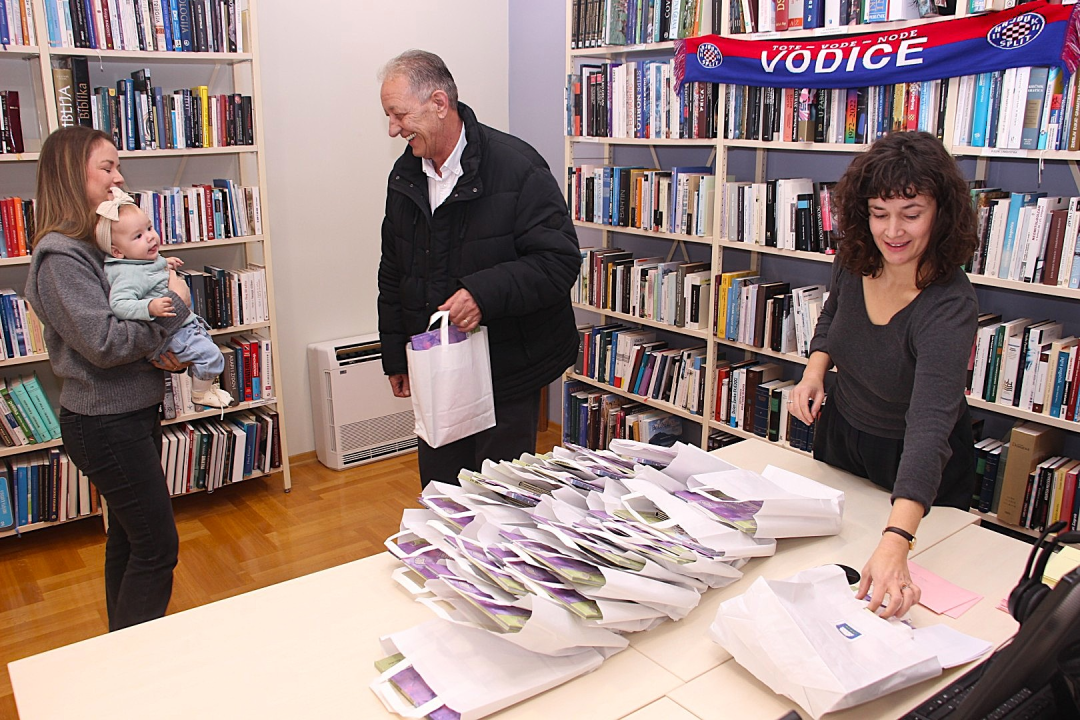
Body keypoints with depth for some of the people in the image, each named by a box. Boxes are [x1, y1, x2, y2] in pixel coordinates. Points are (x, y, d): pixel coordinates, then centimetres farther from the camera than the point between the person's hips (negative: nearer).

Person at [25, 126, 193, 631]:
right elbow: (104, 342, -26)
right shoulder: (60, 255, -19)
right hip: (104, 424, -10)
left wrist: (163, 349, -5)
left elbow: (133, 309, 16)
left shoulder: (103, 242, 10)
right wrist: (174, 304, -16)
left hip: (133, 414, 10)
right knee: (157, 546, -3)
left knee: (130, 536, 19)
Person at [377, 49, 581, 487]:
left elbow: (560, 261, -17)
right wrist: (395, 356, 17)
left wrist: (484, 292, -29)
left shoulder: (516, 167, -14)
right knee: (440, 491, 16)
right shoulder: (405, 175, 7)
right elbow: (393, 273, 16)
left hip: (507, 373, -6)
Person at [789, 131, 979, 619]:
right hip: (838, 437, 5)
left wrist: (895, 543, -57)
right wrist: (815, 369, -13)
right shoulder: (855, 262, -16)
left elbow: (929, 425, -46)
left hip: (916, 472, -5)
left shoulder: (950, 308, -34)